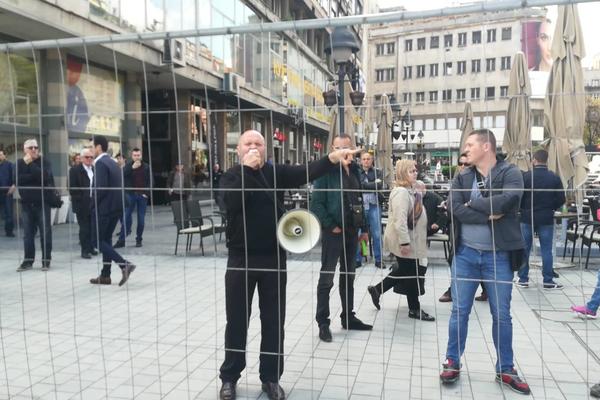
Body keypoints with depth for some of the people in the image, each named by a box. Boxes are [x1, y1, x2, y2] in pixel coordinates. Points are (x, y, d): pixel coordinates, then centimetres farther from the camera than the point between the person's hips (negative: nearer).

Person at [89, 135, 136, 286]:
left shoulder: (100, 163, -14)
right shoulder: (113, 162, 13)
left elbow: (100, 188, -23)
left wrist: (93, 205, -9)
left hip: (105, 207, -9)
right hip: (115, 206, 9)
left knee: (98, 241, -2)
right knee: (106, 239, 14)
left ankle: (124, 264, -14)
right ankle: (105, 275, 18)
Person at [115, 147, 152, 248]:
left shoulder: (146, 166, 6)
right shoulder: (128, 165, 4)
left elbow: (150, 181, 3)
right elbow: (123, 175, -14)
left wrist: (146, 193, -7)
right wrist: (132, 168, -23)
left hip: (142, 195, 1)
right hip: (130, 194, -1)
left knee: (141, 219, 4)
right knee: (126, 217, -3)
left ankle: (139, 239, 15)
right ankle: (121, 240, 1)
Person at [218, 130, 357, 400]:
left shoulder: (276, 172, 3)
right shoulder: (231, 176, 1)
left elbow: (306, 173, -15)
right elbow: (231, 202, -19)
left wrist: (332, 158, -31)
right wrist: (247, 168, -20)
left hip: (273, 258, 1)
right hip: (240, 258, -1)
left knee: (273, 321, 10)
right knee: (237, 320, 9)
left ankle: (270, 377, 26)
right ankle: (229, 377, 27)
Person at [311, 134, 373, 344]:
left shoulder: (354, 170, 10)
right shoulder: (326, 171, -11)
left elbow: (359, 201, 14)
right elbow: (316, 204, -15)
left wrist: (363, 228, 12)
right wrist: (331, 226, -17)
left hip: (351, 231, 7)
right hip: (333, 232, -7)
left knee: (348, 276, 16)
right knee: (327, 277, 0)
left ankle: (348, 317, 28)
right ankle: (323, 322, 10)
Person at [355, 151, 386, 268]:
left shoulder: (378, 172, 8)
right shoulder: (357, 172, 7)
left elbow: (380, 186, -7)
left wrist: (365, 185, -8)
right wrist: (374, 184, -8)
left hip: (374, 206, 1)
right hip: (360, 206, 0)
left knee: (377, 234, 4)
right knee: (358, 234, 3)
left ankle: (378, 260, 15)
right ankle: (358, 259, 14)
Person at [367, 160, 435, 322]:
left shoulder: (410, 190, 12)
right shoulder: (401, 192, -21)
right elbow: (400, 219, -27)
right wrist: (404, 242, -28)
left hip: (411, 239, 10)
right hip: (404, 241, -10)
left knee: (405, 271, 19)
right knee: (411, 274, 2)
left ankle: (377, 289, 29)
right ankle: (414, 309, 17)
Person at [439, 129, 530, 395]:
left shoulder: (510, 173, -4)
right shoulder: (461, 178, 5)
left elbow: (508, 201, -23)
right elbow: (456, 209, -10)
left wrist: (473, 203, -11)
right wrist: (489, 215, -19)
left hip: (498, 256, -2)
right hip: (465, 254, 2)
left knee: (501, 315, 9)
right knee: (459, 311, 8)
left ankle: (505, 370, 24)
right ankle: (452, 362, 23)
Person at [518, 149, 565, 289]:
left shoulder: (525, 176, -8)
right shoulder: (555, 178, -3)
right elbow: (561, 199, -1)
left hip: (527, 217, -1)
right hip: (546, 219, 1)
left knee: (525, 249, 8)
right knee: (546, 250, 6)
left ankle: (523, 279, 12)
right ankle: (548, 281, 9)